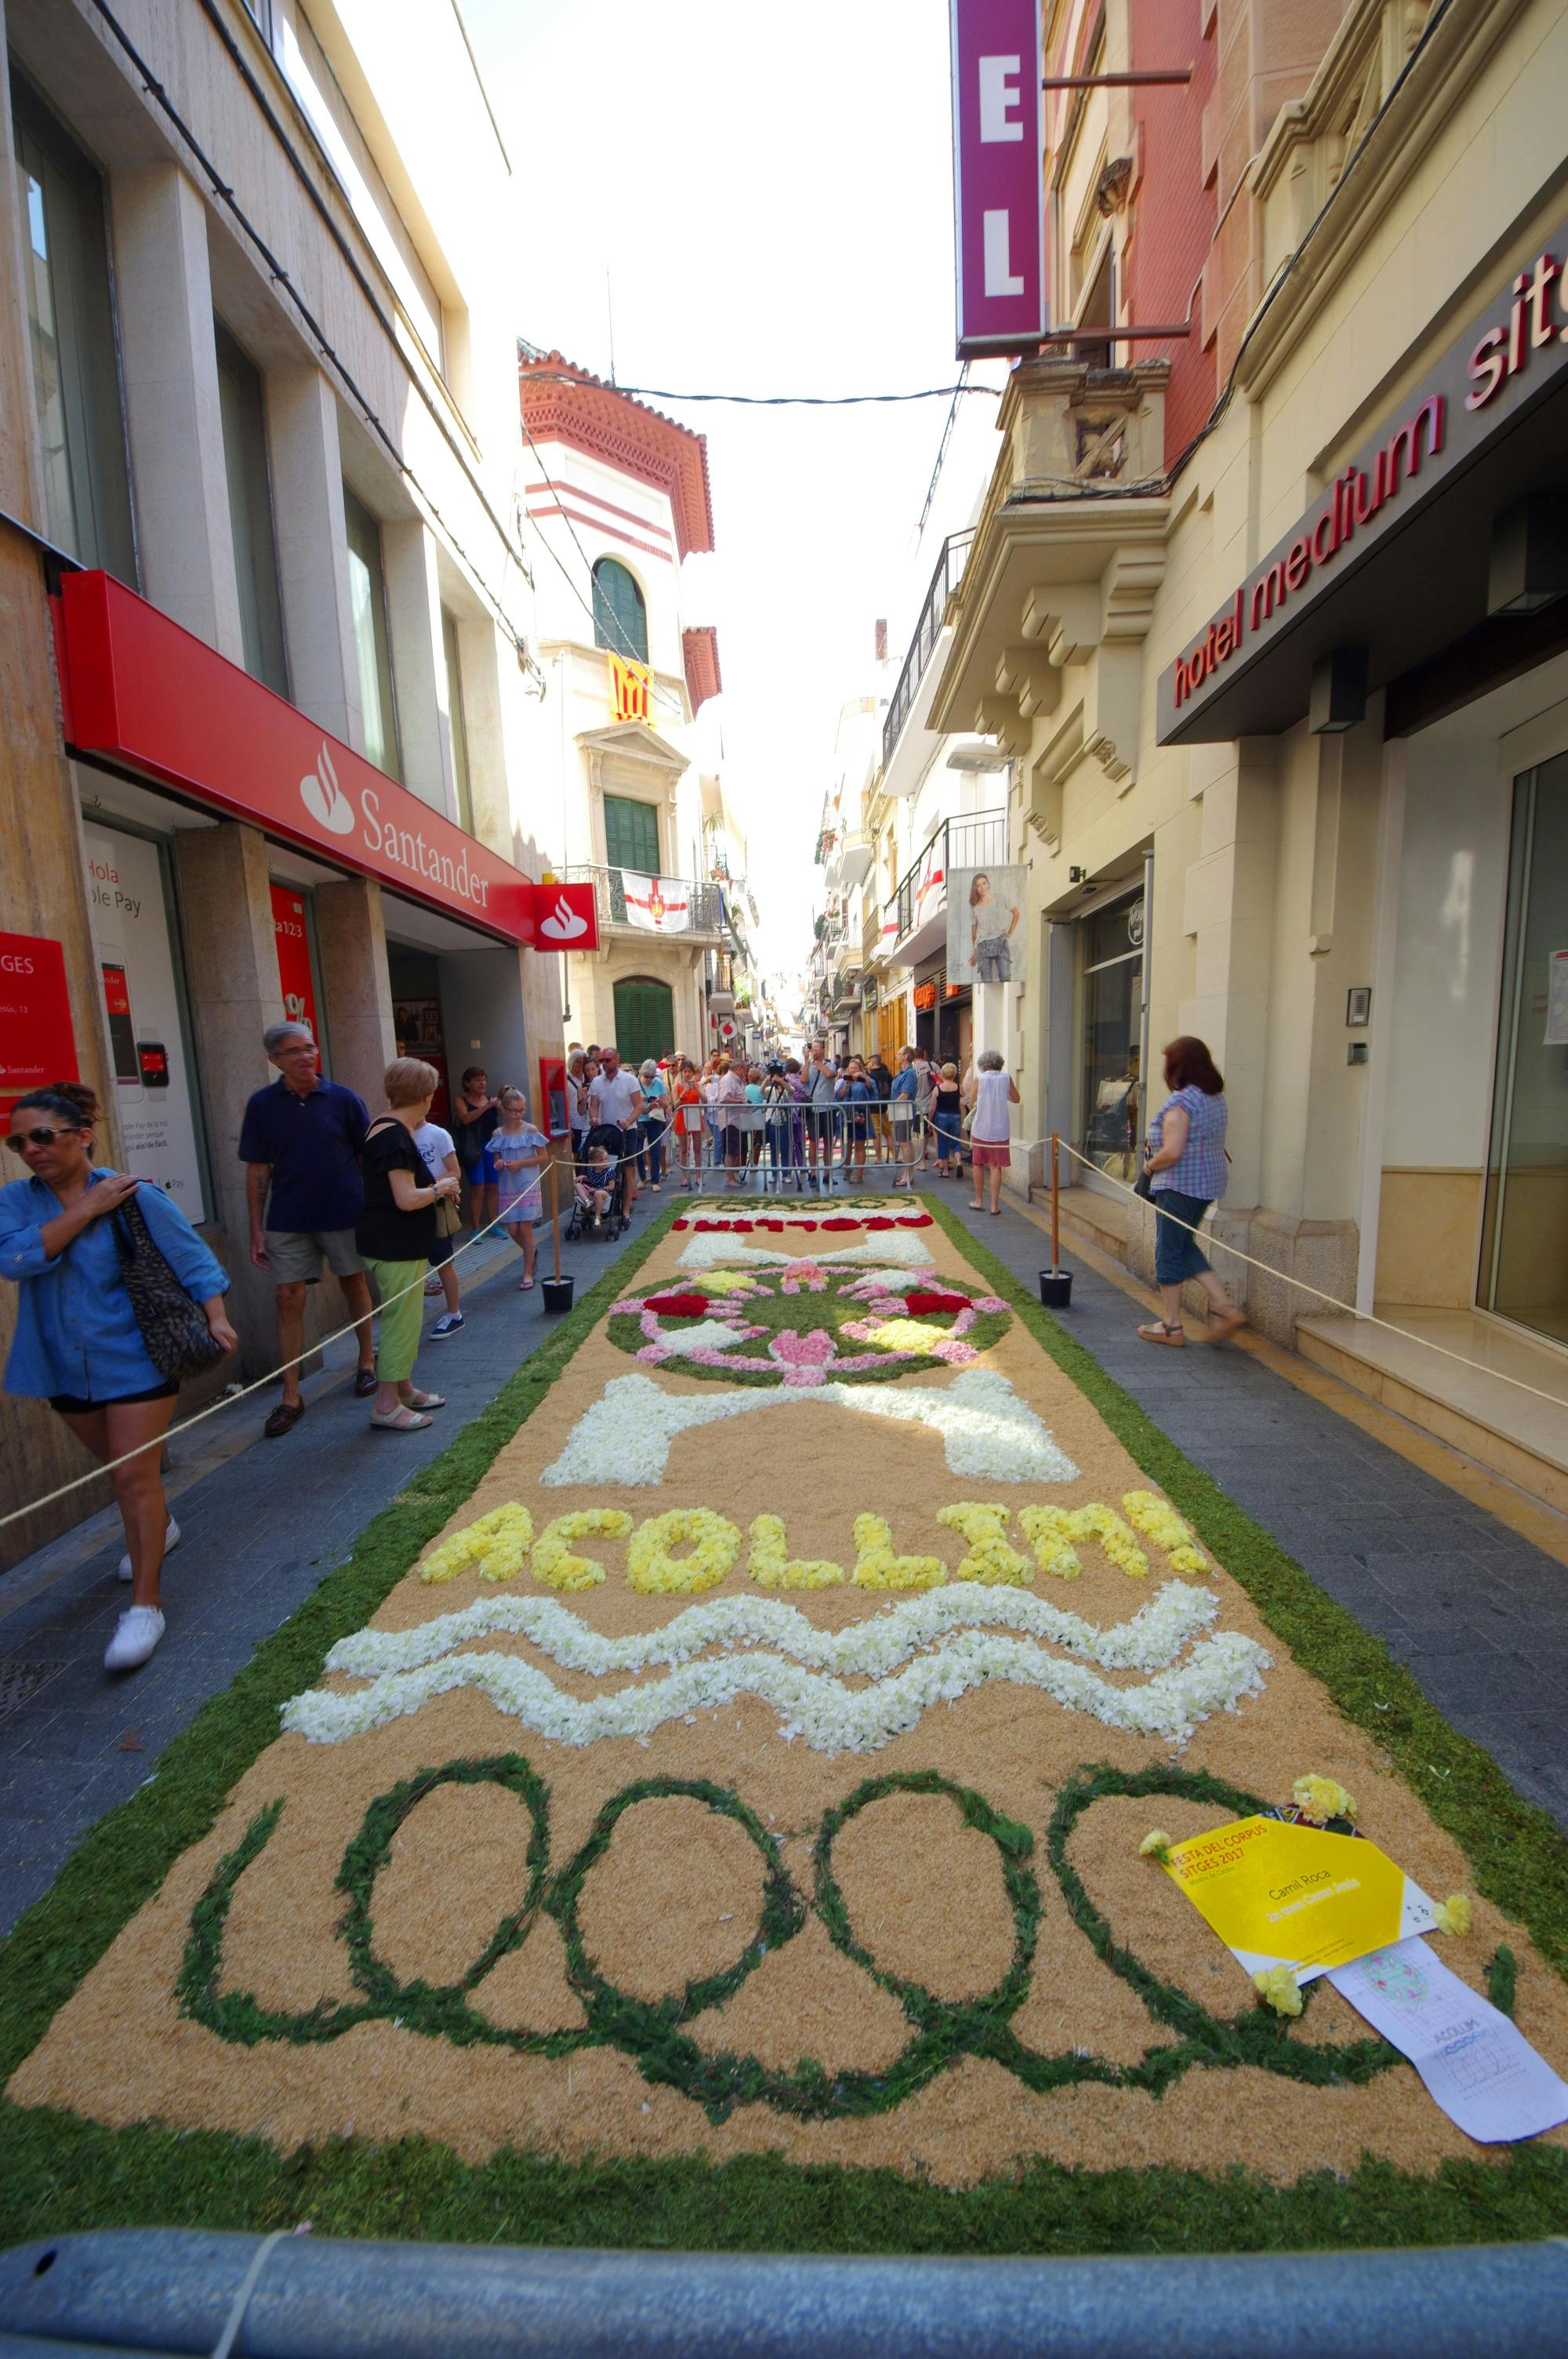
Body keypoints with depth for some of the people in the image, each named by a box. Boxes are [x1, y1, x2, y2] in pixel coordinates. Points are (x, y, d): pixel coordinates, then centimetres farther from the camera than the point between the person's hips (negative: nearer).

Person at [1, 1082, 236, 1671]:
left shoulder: (135, 1196, -11)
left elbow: (192, 1258, -9)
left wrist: (216, 1317, -19)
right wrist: (86, 1209, -23)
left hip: (134, 1361, -4)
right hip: (66, 1366, 5)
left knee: (135, 1475, -4)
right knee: (116, 1468, 23)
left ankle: (145, 1604, 6)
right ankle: (157, 1530, 50)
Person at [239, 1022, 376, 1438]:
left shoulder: (342, 1099, -4)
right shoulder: (261, 1104, 0)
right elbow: (257, 1170, 2)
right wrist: (257, 1229, 0)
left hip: (345, 1213, -1)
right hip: (287, 1220, 1)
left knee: (355, 1286, 12)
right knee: (289, 1300, 1)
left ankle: (367, 1362, 33)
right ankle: (291, 1397, 9)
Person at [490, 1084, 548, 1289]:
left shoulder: (530, 1130, -5)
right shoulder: (498, 1134, 3)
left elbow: (543, 1157, -4)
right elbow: (497, 1160, 11)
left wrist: (520, 1163, -15)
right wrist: (499, 1164, -12)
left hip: (528, 1186, -3)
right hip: (508, 1187, 3)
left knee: (525, 1228, -4)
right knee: (513, 1230, 4)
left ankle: (528, 1273, 5)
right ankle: (530, 1254, 35)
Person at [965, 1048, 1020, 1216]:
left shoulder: (979, 1079, -5)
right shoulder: (1006, 1078, -1)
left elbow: (972, 1103, 2)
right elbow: (1016, 1100, 12)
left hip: (980, 1128, -1)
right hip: (1000, 1130, 1)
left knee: (979, 1165, 14)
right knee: (996, 1167, 4)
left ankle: (978, 1201, 22)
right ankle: (994, 1205, 4)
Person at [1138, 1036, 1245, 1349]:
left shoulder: (1180, 1102, -20)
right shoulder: (1216, 1097, 10)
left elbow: (1172, 1152, -27)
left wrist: (1150, 1165, -7)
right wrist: (1157, 1141, 12)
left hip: (1180, 1185, -9)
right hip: (1209, 1182, 9)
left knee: (1169, 1251, 3)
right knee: (1184, 1245, 21)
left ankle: (1172, 1326, 13)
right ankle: (1225, 1307, 13)